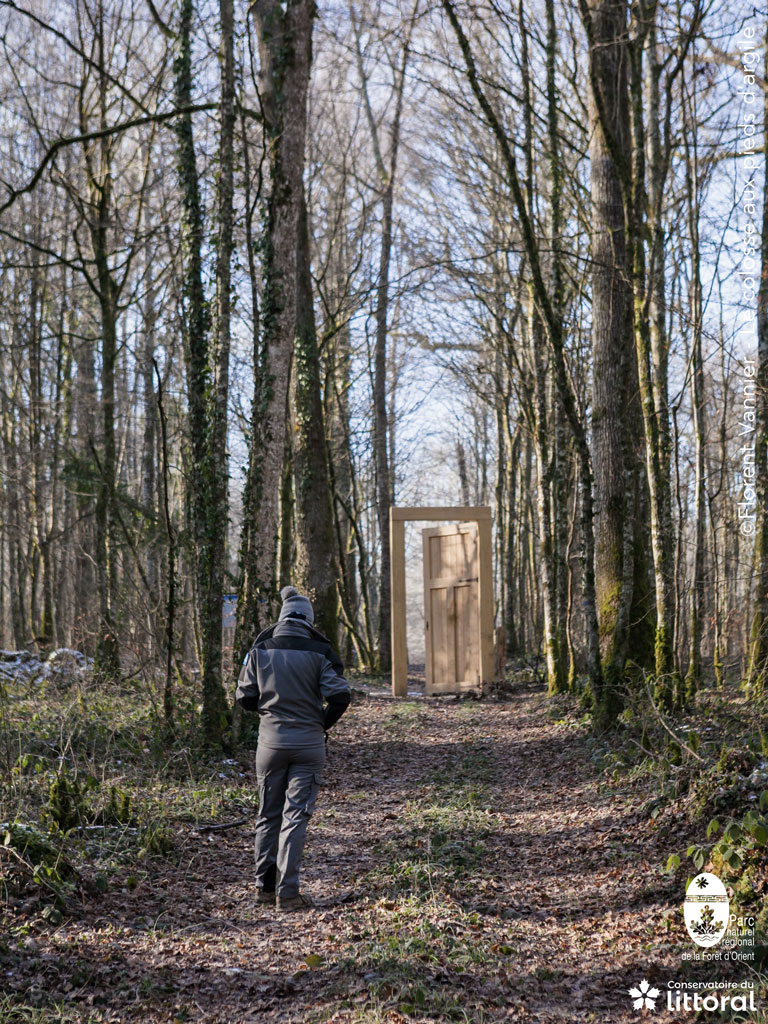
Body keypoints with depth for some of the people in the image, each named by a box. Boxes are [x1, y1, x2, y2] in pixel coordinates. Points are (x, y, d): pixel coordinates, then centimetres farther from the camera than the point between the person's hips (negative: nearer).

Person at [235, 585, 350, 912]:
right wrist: (323, 723, 7)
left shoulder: (260, 650, 1)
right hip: (308, 743, -2)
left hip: (271, 741, 2)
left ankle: (265, 886, 20)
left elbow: (244, 698, 4)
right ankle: (287, 892, -3)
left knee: (268, 814, 15)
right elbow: (340, 696, -10)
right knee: (296, 815, 1)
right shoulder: (318, 652, -4)